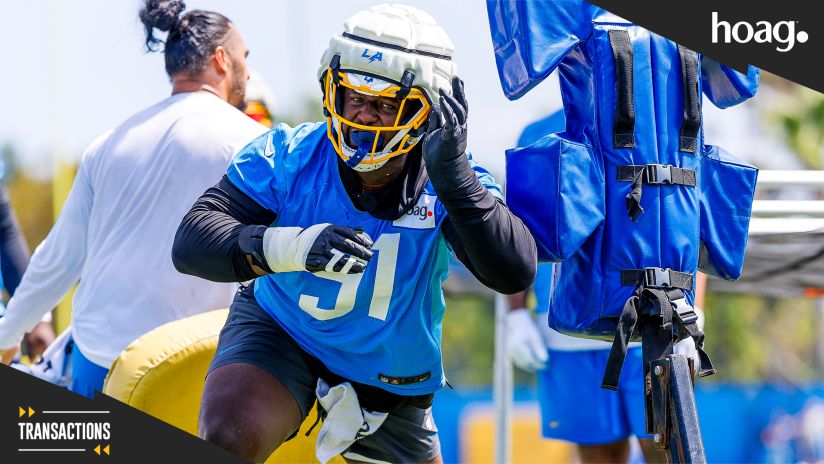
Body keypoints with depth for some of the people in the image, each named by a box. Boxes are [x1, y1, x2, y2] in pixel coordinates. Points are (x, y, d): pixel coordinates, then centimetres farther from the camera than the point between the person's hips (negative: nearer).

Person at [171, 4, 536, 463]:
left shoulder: (452, 182, -22)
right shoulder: (289, 157, -22)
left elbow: (514, 273, -37)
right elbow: (192, 242, -30)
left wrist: (453, 176, -49)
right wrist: (291, 246, -48)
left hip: (391, 380, 2)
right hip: (281, 333, -2)